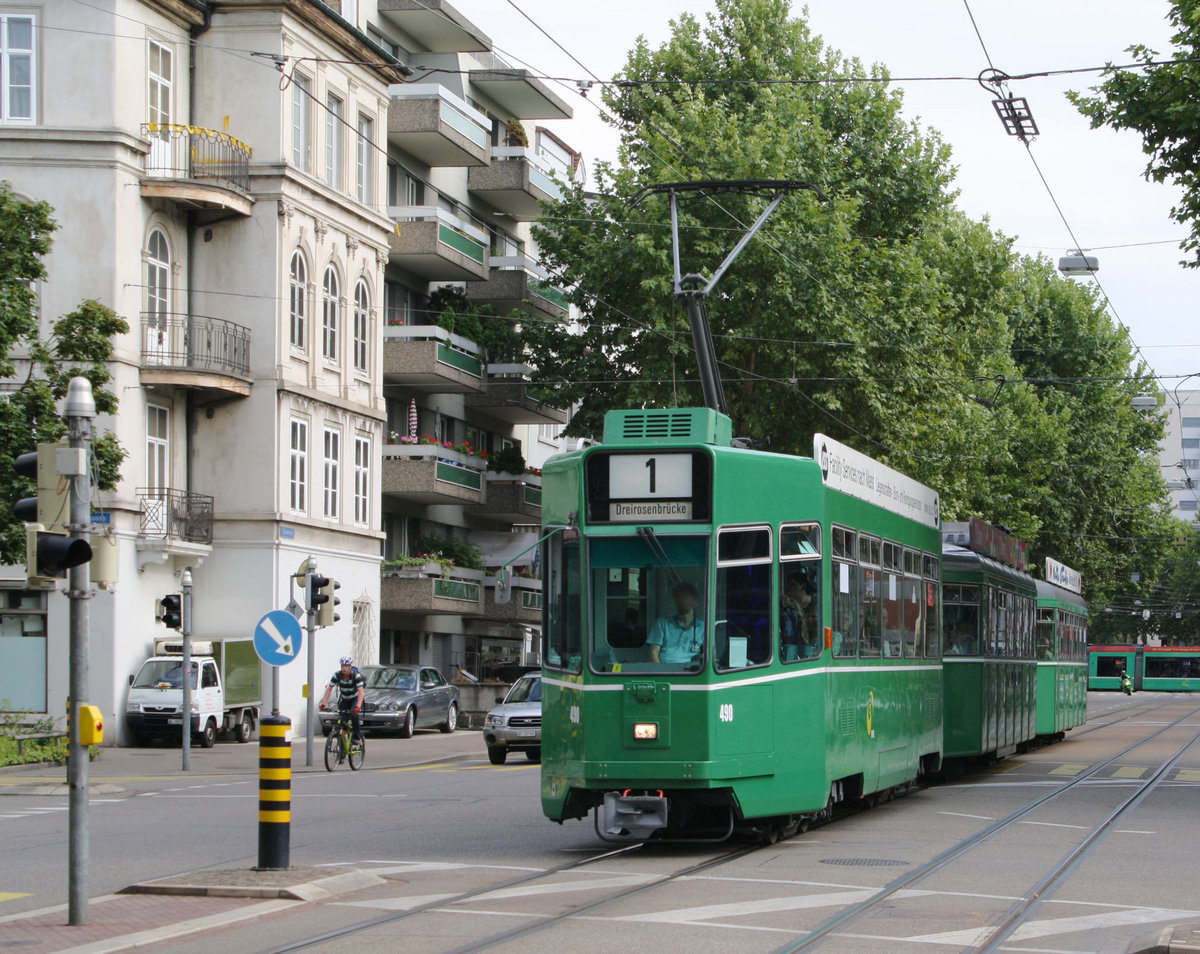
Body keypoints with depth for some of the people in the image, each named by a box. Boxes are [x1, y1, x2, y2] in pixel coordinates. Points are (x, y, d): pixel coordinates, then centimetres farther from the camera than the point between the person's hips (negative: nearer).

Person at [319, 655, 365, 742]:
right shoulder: (337, 675, -17)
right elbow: (329, 689, -14)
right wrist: (323, 703, -26)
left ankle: (357, 736, -15)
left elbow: (361, 691, -33)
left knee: (353, 714, -29)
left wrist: (358, 706, -47)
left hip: (355, 698, -3)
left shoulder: (356, 675, -25)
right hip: (343, 699, 3)